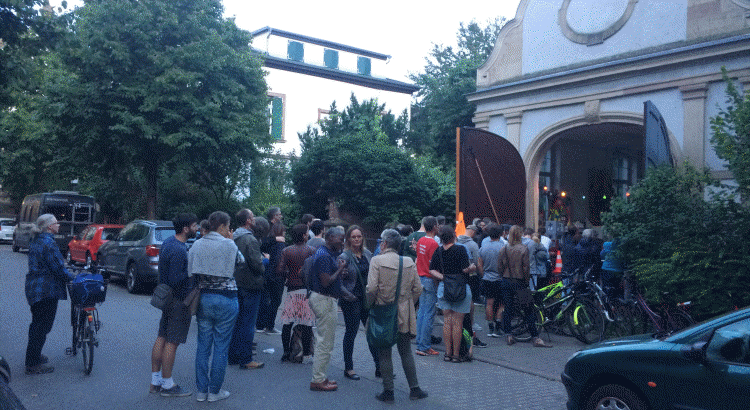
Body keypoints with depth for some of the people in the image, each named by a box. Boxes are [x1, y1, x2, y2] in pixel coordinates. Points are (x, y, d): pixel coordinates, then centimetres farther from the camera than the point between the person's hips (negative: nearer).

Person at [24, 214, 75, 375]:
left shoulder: (36, 241, 13)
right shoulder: (48, 243, -19)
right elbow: (58, 269, -21)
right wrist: (73, 278, -7)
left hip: (34, 288, 10)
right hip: (46, 290, -10)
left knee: (37, 324, 22)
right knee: (42, 326, -3)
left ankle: (33, 356, 35)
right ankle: (33, 364, 3)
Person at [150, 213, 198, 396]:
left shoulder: (168, 242, 8)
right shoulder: (178, 250, -23)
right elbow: (175, 281, -26)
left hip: (167, 297, 10)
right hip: (179, 300, -10)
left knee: (162, 338, 15)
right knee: (172, 342, 0)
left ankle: (155, 381, 24)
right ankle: (167, 385, 10)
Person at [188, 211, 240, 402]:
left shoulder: (197, 245, 3)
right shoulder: (228, 245, -12)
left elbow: (190, 273, 4)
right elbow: (241, 261, 4)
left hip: (203, 299, 5)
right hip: (226, 300, -5)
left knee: (203, 346, 13)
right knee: (221, 347, 5)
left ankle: (201, 390, 20)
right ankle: (215, 391, 12)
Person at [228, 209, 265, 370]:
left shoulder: (233, 238, 8)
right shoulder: (250, 239, -17)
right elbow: (256, 264, -22)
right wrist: (263, 271, -2)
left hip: (235, 284, 8)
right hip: (250, 285, -8)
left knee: (236, 321, 16)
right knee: (248, 323, -2)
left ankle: (233, 356, 24)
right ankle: (246, 360, 3)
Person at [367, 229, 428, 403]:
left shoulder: (377, 261, -11)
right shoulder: (409, 262, 2)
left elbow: (372, 288, -17)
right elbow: (418, 288, 3)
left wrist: (371, 304, -1)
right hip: (404, 316, 4)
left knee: (384, 354, 6)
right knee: (406, 352, 15)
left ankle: (388, 391, 10)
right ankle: (414, 389, 18)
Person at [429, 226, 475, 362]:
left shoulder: (438, 251, 4)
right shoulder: (459, 250, -10)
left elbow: (432, 270, 3)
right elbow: (465, 269, -12)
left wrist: (443, 277, 5)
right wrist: (472, 267, 7)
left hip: (444, 288, 4)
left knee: (447, 321, 11)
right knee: (458, 322, 2)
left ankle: (448, 353, 14)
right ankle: (456, 354, 6)